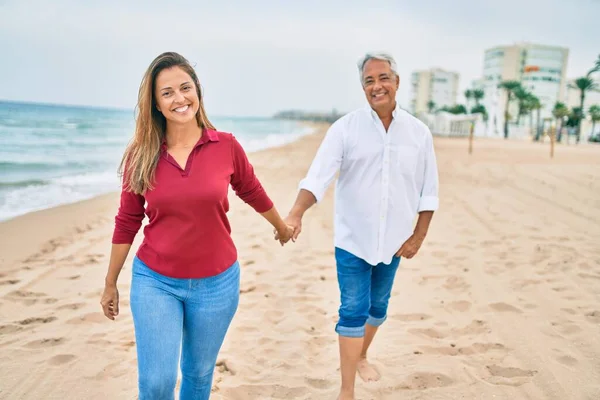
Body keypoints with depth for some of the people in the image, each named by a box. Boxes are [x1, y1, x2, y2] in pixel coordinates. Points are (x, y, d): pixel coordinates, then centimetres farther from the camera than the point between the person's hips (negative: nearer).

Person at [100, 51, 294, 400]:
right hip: (154, 281, 0)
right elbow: (127, 223, 1)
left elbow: (253, 192, 8)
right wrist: (110, 283, 9)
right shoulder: (141, 155, -7)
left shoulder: (226, 146, -9)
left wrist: (283, 226, 23)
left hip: (216, 282, 1)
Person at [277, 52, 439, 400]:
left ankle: (361, 357, 45)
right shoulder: (345, 128, -10)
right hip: (353, 239, -3)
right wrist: (296, 214, -34)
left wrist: (419, 236, 0)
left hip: (393, 240, 3)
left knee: (378, 306, 19)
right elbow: (318, 177, -19)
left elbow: (428, 191, 3)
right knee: (353, 312, 1)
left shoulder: (418, 132, -2)